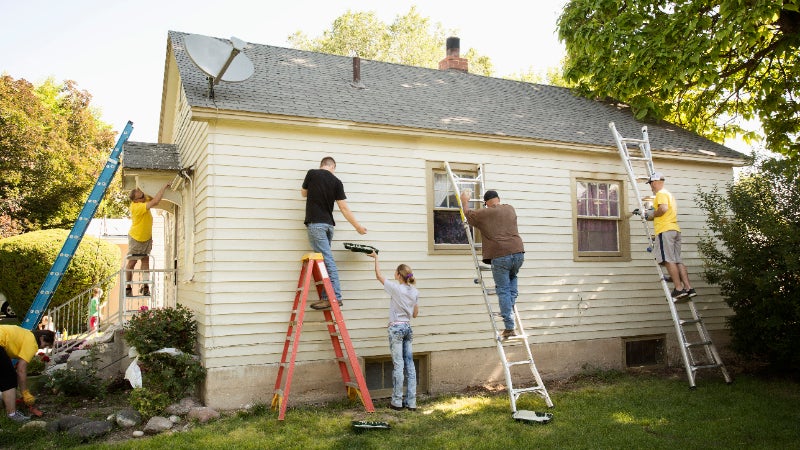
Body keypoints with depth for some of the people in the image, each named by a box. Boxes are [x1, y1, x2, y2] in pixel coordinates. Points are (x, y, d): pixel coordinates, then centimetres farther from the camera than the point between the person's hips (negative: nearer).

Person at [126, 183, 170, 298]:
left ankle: (145, 287, 2)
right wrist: (164, 187, -35)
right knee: (131, 263, 2)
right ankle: (128, 288, 11)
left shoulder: (143, 200, -8)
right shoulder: (137, 207, -31)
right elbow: (155, 202, -41)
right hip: (136, 238, -7)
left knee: (146, 260, 3)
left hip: (147, 238, 8)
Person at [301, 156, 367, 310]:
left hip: (315, 223, -4)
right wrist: (357, 226, 9)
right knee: (326, 261, 10)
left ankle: (335, 297, -11)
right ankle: (326, 297, 9)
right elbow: (344, 208, 2)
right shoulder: (336, 182, 5)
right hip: (328, 224, 4)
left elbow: (304, 193, 18)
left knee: (327, 261, -9)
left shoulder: (312, 173, 1)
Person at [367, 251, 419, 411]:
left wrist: (376, 258, 14)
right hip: (408, 328, 6)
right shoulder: (415, 292, 6)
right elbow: (415, 314, 12)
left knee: (398, 365, -3)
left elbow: (378, 275, 2)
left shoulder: (395, 288, -10)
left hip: (396, 328, -6)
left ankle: (397, 402, 3)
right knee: (410, 365, 7)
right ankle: (411, 402, 10)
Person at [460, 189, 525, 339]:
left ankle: (509, 328, -1)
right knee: (512, 277, 32)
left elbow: (467, 213, 22)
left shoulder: (483, 213, 4)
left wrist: (465, 201, 40)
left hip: (500, 256, -4)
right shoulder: (510, 209, 15)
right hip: (518, 252, 4)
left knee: (503, 290, 1)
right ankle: (511, 305, 18)